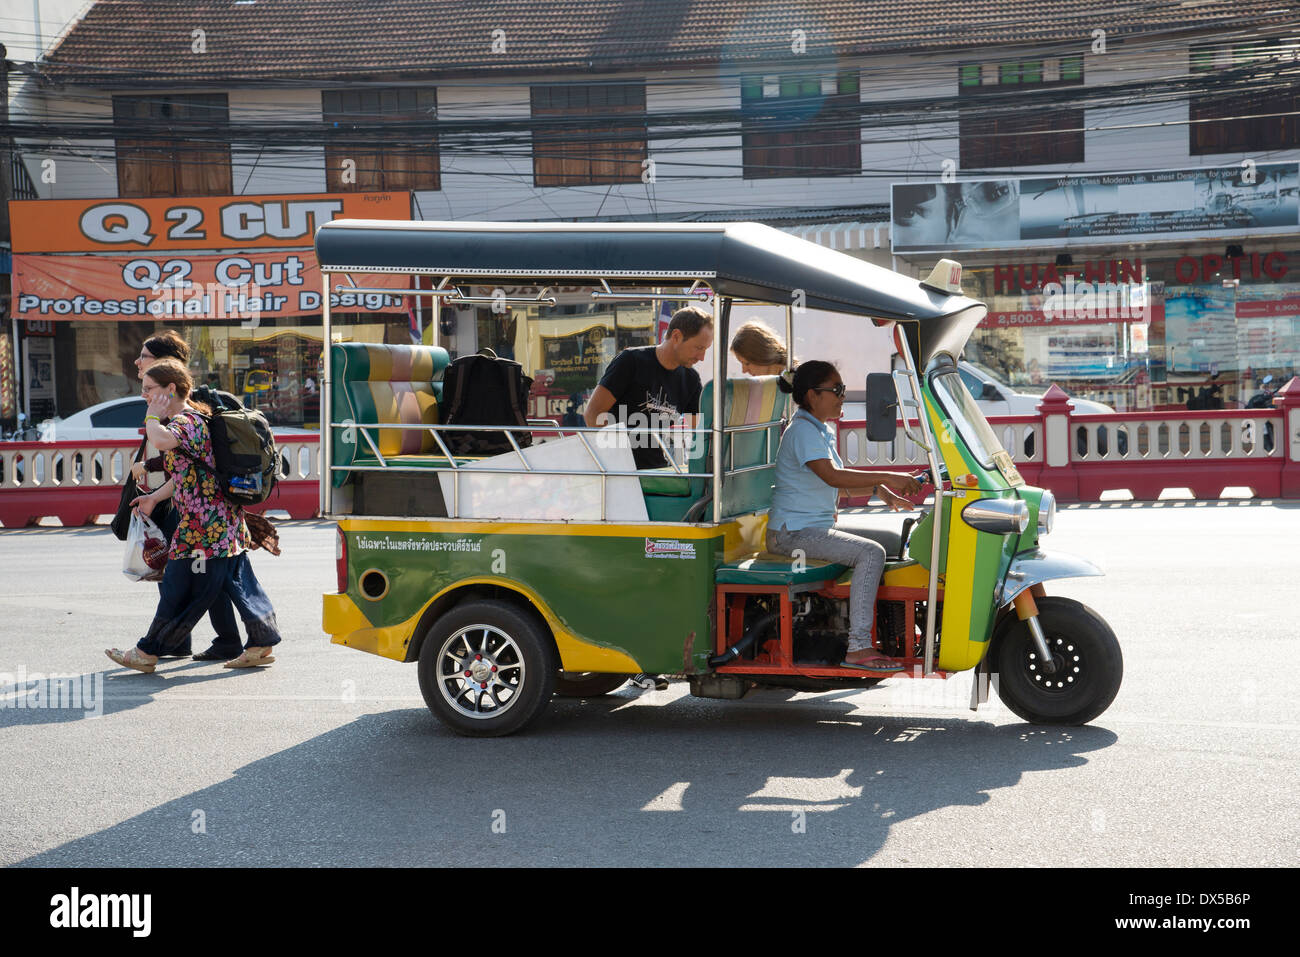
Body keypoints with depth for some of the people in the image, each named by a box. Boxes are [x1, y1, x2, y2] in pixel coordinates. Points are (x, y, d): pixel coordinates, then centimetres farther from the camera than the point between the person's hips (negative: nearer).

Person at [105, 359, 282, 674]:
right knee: (237, 582, 12)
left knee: (180, 589, -1)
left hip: (203, 527, -10)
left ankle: (146, 653, 8)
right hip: (224, 519, 10)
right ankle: (261, 645, 16)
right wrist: (155, 497, 18)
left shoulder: (185, 422, -15)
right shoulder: (191, 420, 17)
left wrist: (152, 417, -18)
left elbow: (163, 440, -39)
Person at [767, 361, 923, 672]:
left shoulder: (822, 430, 18)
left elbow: (842, 483, 24)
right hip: (793, 532, -10)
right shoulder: (803, 430, -14)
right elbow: (832, 476, -29)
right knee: (870, 553, -25)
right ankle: (858, 649, -27)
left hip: (817, 527, 10)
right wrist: (888, 477, -30)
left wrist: (881, 491, 7)